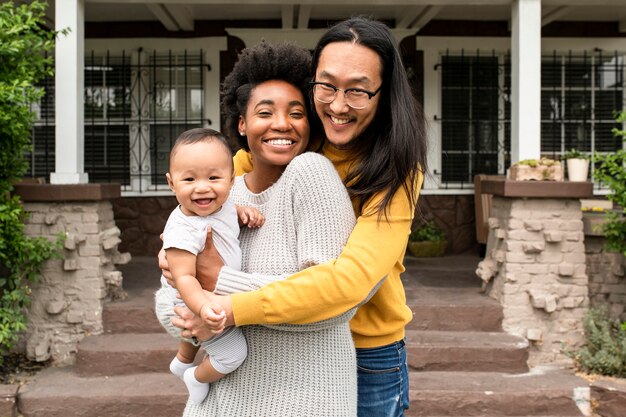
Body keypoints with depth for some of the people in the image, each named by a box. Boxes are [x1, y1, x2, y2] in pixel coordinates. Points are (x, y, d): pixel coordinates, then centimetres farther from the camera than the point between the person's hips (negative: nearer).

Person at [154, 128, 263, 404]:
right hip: (187, 305, -9)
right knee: (233, 352, -7)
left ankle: (182, 361, 61)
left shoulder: (220, 204, -12)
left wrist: (244, 212, -7)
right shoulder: (184, 230, -38)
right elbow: (184, 277, -41)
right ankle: (197, 378, 20)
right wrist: (203, 306, -57)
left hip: (213, 297, 9)